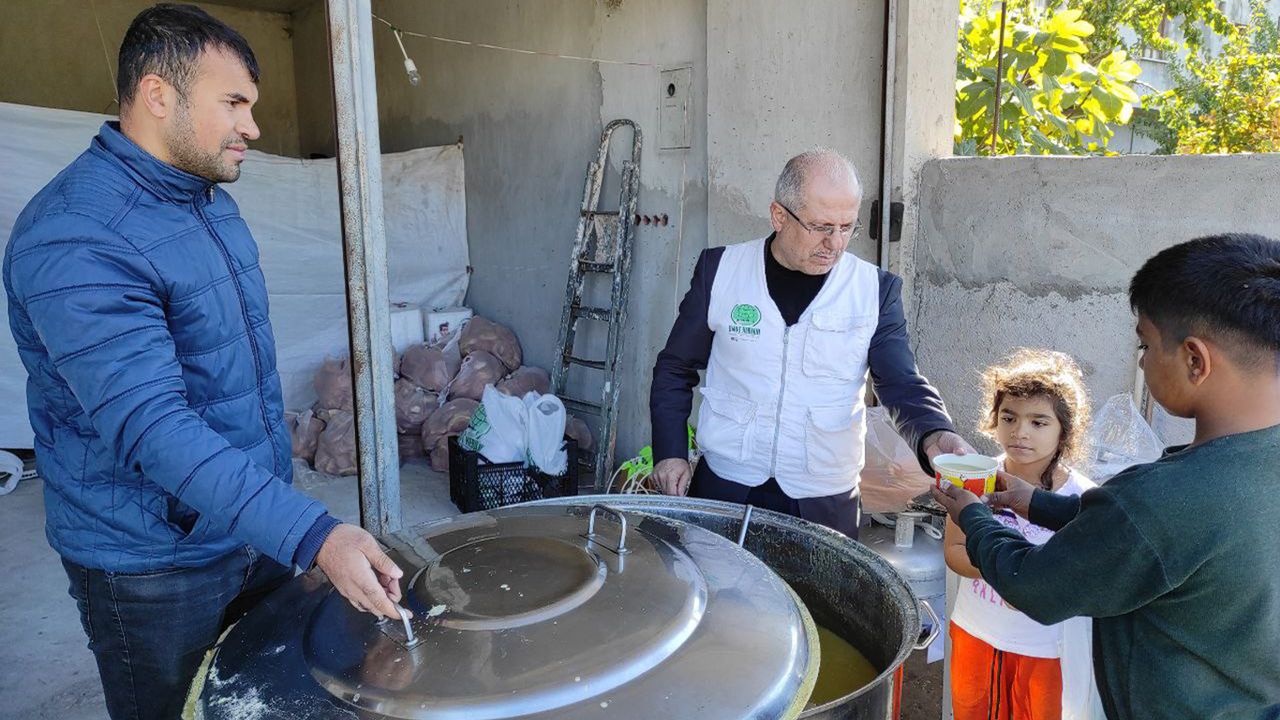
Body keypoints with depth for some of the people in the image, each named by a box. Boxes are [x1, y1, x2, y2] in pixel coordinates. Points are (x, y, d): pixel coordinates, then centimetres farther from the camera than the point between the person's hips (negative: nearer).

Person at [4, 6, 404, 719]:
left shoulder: (214, 201, 5)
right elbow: (152, 425, -33)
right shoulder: (73, 240, -25)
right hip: (154, 567, -8)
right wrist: (314, 534, -40)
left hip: (255, 525, 8)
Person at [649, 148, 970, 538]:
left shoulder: (876, 289, -2)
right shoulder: (721, 269, -2)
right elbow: (676, 370, 6)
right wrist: (670, 453, -3)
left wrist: (934, 435, -25)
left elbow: (903, 384, -5)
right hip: (724, 488, 0)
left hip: (824, 502, 0)